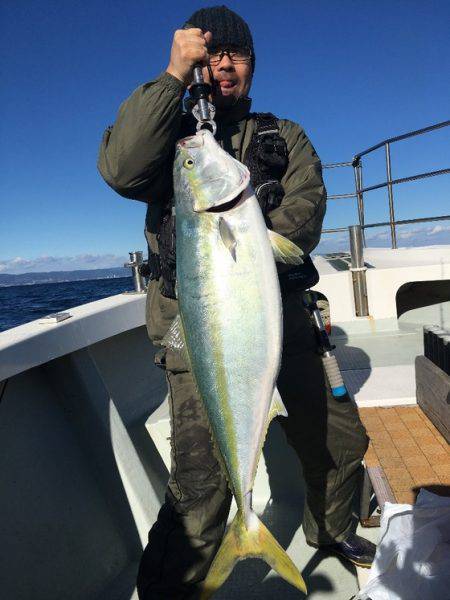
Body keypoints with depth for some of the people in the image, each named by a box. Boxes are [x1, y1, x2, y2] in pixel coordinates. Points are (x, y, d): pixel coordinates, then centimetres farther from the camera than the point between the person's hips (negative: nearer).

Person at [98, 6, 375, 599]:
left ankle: (328, 528, 44)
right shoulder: (168, 133, 12)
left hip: (280, 310, 4)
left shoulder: (285, 137, 17)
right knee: (201, 484, -14)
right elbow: (121, 171, -11)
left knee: (341, 438, 14)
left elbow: (305, 208, -1)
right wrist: (173, 76, -10)